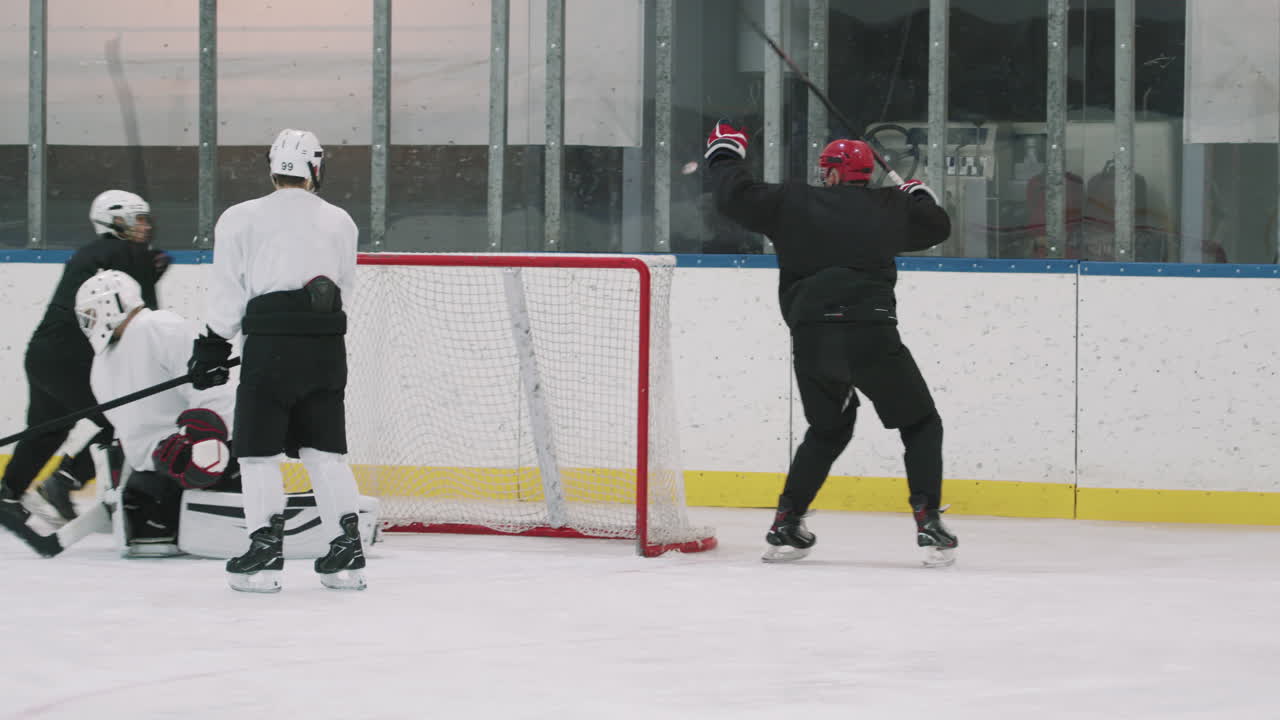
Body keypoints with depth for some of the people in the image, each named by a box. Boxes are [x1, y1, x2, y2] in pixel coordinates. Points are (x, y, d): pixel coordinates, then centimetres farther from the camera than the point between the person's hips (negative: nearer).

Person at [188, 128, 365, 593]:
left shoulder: (240, 219, 1)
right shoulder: (340, 222, 10)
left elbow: (228, 292, 0)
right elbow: (342, 288, 15)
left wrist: (212, 346, 8)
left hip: (270, 344, -3)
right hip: (327, 345, 4)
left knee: (258, 450, 2)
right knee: (325, 449, 11)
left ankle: (265, 550, -5)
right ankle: (347, 549, 6)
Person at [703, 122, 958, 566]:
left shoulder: (792, 203, 9)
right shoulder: (888, 207, 12)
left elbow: (736, 197, 9)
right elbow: (937, 226, 26)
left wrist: (725, 153, 28)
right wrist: (919, 195, 47)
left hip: (811, 340, 2)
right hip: (871, 336, -2)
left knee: (828, 429, 25)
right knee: (920, 426, 12)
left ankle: (785, 527, 20)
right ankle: (929, 526, -4)